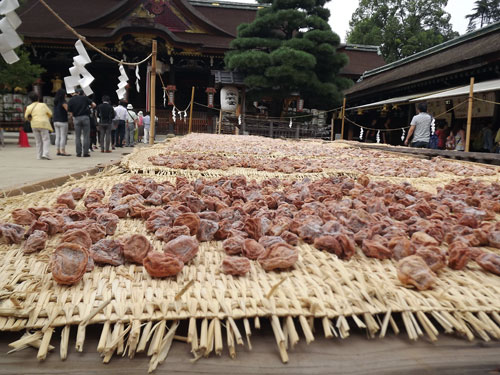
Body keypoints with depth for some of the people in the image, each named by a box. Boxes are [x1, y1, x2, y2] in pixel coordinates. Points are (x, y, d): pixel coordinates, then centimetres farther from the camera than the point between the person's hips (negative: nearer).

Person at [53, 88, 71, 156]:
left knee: (58, 137, 8)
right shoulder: (63, 102, -11)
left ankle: (58, 151, 9)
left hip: (56, 121, 7)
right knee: (63, 137, -5)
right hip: (63, 121, -7)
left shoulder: (55, 102, 12)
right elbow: (68, 109, -14)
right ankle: (63, 151, -7)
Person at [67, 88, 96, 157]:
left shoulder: (71, 100, 6)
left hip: (76, 118, 2)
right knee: (86, 136, 1)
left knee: (77, 137, 8)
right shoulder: (84, 98, 2)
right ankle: (85, 153, -1)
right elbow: (93, 105, -2)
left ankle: (78, 153, 6)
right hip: (85, 117, -1)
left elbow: (70, 111, 3)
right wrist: (90, 107, 18)